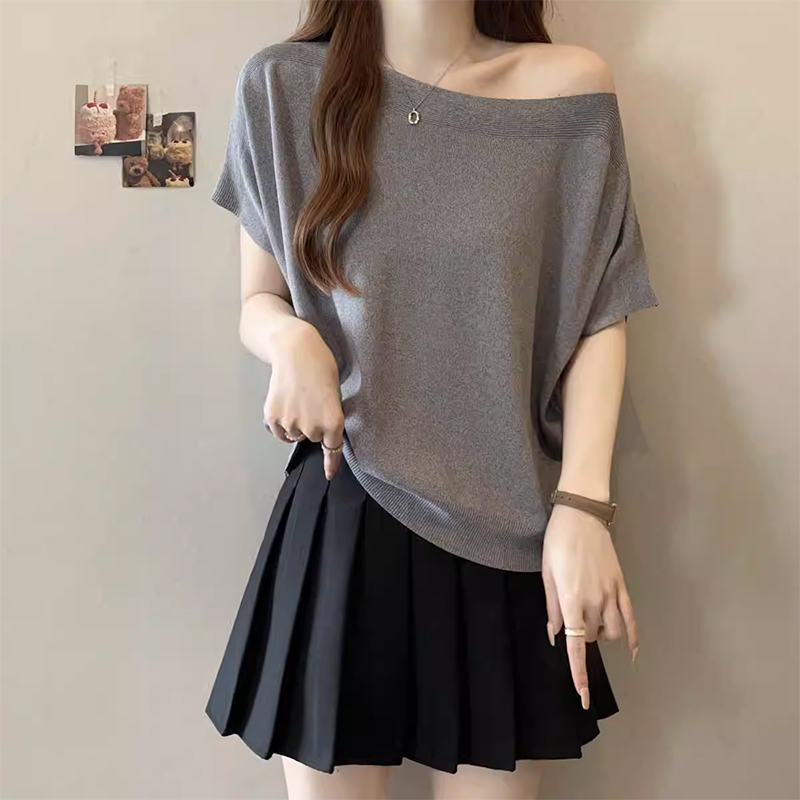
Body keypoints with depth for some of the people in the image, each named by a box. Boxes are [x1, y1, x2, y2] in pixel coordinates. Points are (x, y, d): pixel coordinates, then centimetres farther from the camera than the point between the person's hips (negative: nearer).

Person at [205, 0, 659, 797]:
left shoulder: (572, 87, -2)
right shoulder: (283, 86, 0)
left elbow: (601, 315, 0)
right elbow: (258, 302, 9)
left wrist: (582, 506, -11)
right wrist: (291, 340, -14)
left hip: (509, 531, 0)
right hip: (343, 519, 1)